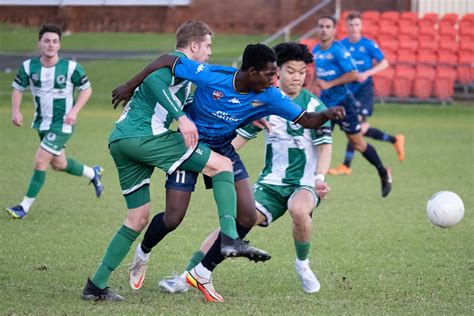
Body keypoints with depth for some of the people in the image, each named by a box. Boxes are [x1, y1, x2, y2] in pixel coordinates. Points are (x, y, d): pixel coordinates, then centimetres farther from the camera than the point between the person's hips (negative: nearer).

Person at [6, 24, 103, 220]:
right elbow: (18, 88, 5)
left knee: (40, 161, -14)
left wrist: (74, 111, -16)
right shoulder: (28, 67, -8)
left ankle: (25, 207, -4)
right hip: (42, 123, 5)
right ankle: (93, 174, 46)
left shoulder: (71, 67, -16)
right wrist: (15, 110, -11)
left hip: (62, 124, -5)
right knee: (59, 164, 18)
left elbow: (86, 89, -4)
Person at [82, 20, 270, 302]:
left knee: (139, 218, 16)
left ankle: (96, 286, 15)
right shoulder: (178, 61, -1)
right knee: (222, 164, -7)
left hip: (119, 141, 10)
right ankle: (230, 239, -21)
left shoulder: (175, 64, 29)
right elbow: (153, 79, -20)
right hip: (143, 135, -10)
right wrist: (182, 117, -26)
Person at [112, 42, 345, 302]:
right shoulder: (211, 76, -29)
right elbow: (167, 60, -20)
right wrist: (130, 86, -15)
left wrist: (326, 115, -39)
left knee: (247, 217, -9)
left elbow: (306, 120, -17)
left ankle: (203, 274, 8)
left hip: (223, 149, 4)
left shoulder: (268, 96, -18)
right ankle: (143, 253, 30)